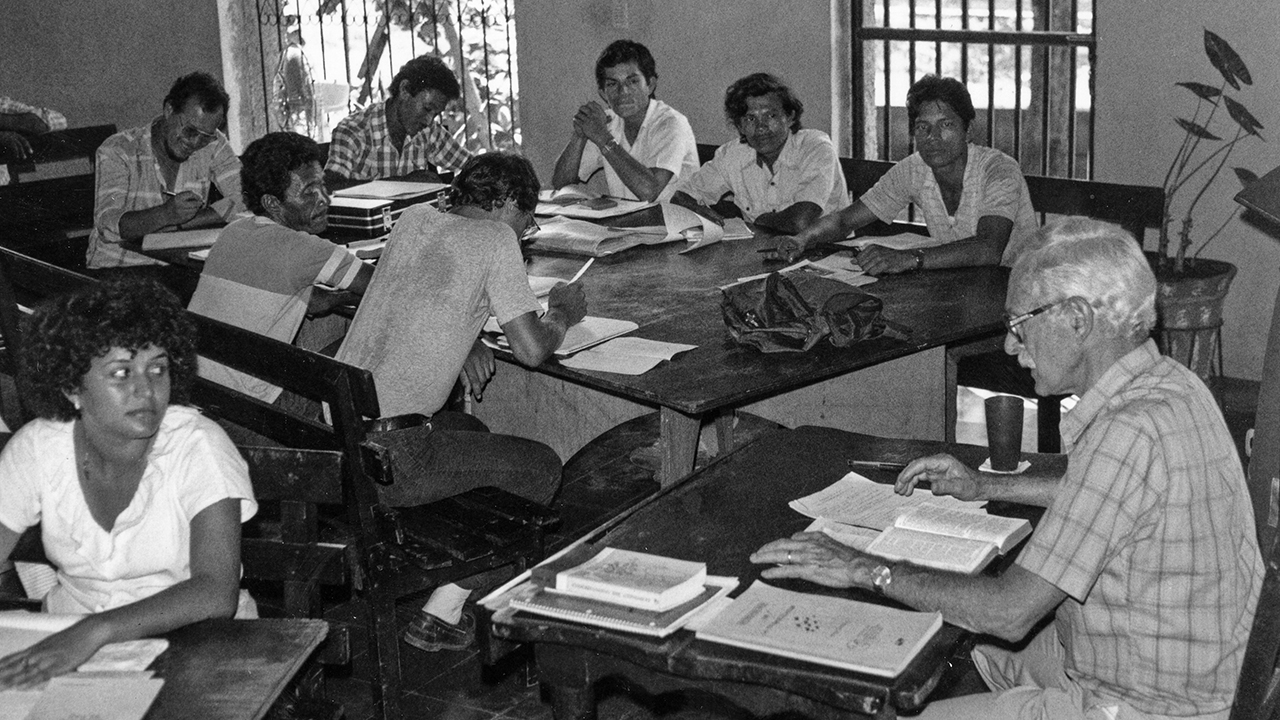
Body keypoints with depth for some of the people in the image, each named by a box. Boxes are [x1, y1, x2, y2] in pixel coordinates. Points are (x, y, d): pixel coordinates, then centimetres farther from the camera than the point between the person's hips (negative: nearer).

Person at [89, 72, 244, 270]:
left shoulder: (214, 144, -2)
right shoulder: (117, 151, -12)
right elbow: (107, 226, -23)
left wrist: (177, 223, -19)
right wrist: (166, 214, -40)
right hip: (117, 269, -4)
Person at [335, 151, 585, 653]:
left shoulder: (414, 218, 14)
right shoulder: (495, 239, -6)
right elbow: (532, 350, -7)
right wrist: (561, 315, 13)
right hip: (384, 460, -8)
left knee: (471, 432, 32)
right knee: (542, 468, 8)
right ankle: (442, 615, 8)